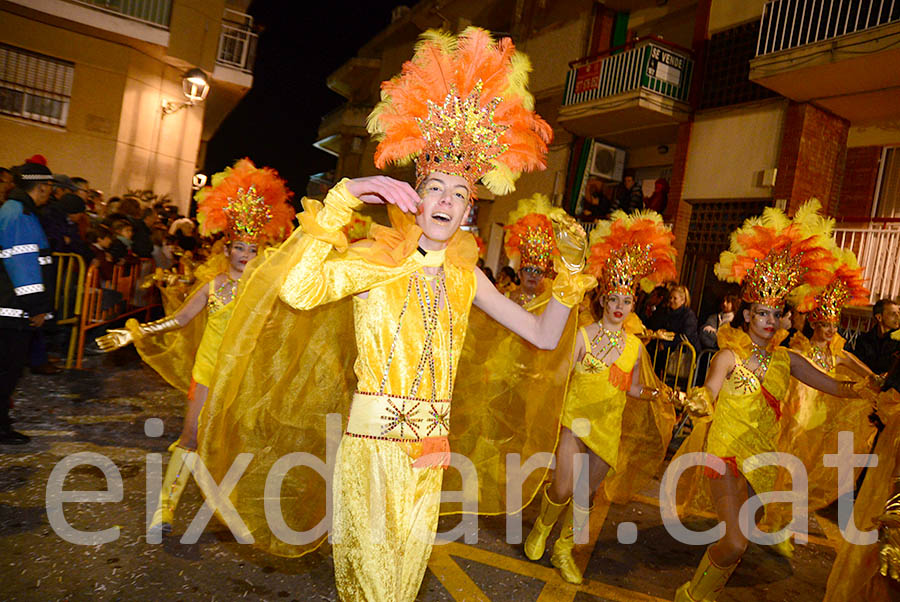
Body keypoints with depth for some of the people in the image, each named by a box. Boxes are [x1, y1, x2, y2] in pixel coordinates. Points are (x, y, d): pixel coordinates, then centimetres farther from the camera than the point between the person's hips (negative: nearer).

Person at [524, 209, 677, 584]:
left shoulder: (635, 345, 3)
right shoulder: (584, 335, -7)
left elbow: (633, 388, 12)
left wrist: (655, 393, -6)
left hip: (609, 426, 3)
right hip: (577, 417, -3)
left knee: (585, 493, 11)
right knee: (563, 488, -11)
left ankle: (563, 550, 31)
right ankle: (541, 528, 21)